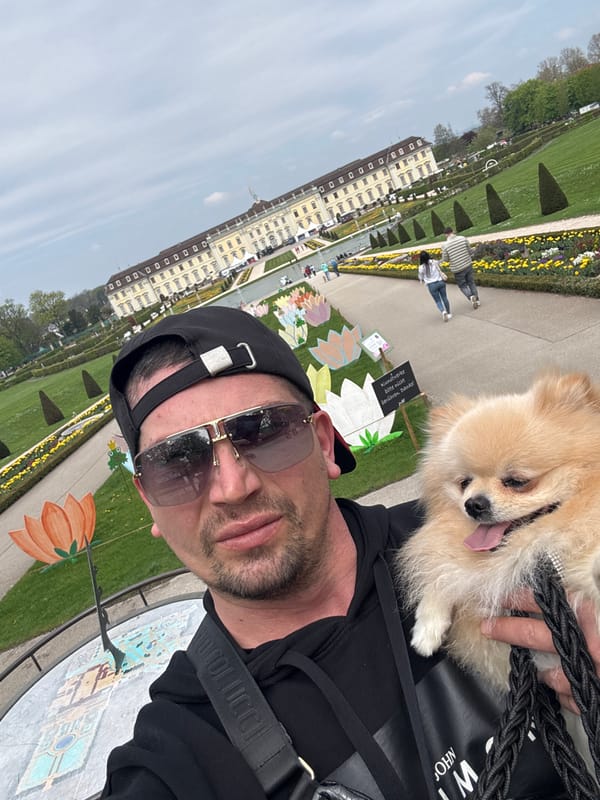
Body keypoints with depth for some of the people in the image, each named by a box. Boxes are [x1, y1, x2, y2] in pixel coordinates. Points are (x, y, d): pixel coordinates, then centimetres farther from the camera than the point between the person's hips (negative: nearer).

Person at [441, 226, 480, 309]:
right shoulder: (463, 238, -6)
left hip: (458, 269, -3)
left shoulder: (445, 245, -15)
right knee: (471, 283, 21)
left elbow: (445, 260, -6)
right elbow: (470, 252, 2)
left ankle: (470, 297, -10)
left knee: (462, 286, 15)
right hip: (468, 265, 3)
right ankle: (477, 300, 20)